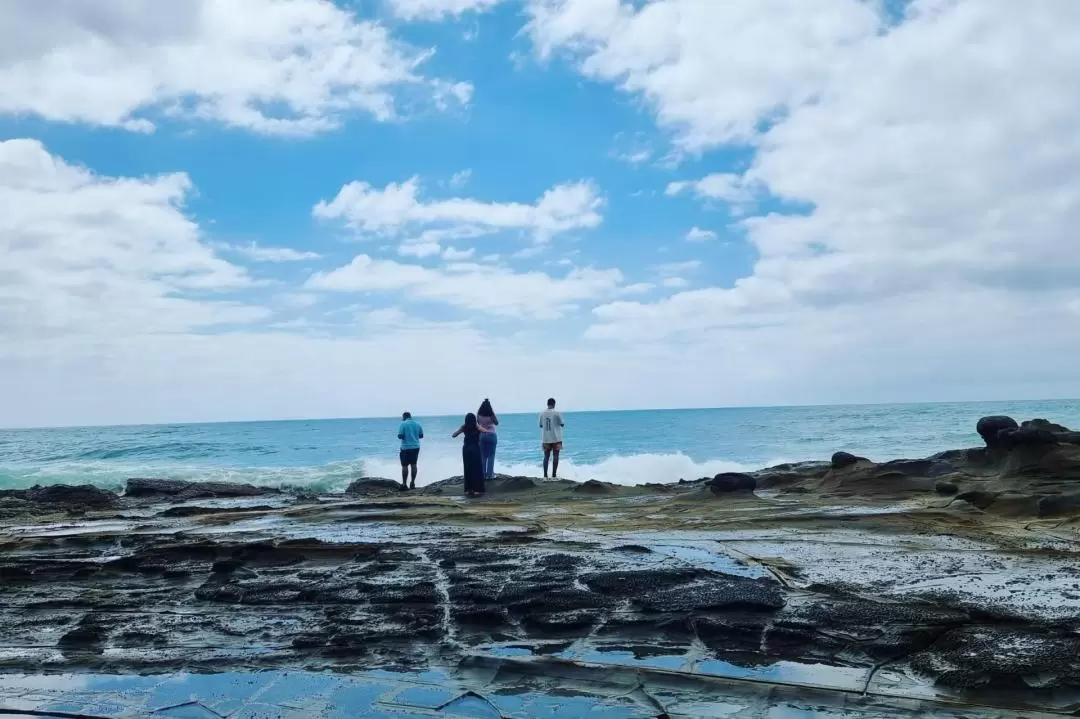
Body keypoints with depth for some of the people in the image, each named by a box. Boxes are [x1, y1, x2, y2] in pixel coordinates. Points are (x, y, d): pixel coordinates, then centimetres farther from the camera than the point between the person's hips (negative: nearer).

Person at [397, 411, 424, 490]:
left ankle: (404, 484, 0)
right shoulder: (417, 424, 7)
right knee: (413, 465, 10)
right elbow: (421, 435, 9)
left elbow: (400, 436, -14)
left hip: (406, 448, -5)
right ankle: (413, 483, 12)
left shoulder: (403, 424, -8)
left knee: (405, 466, 0)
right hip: (416, 447, 5)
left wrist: (405, 436, 7)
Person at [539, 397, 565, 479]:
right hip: (556, 438, -3)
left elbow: (541, 425, 10)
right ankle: (554, 475, 1)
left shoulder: (542, 413, 1)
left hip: (545, 439, 3)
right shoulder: (557, 413, -8)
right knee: (555, 456, 4)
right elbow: (562, 424, -2)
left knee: (546, 457, 7)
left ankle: (545, 475, 2)